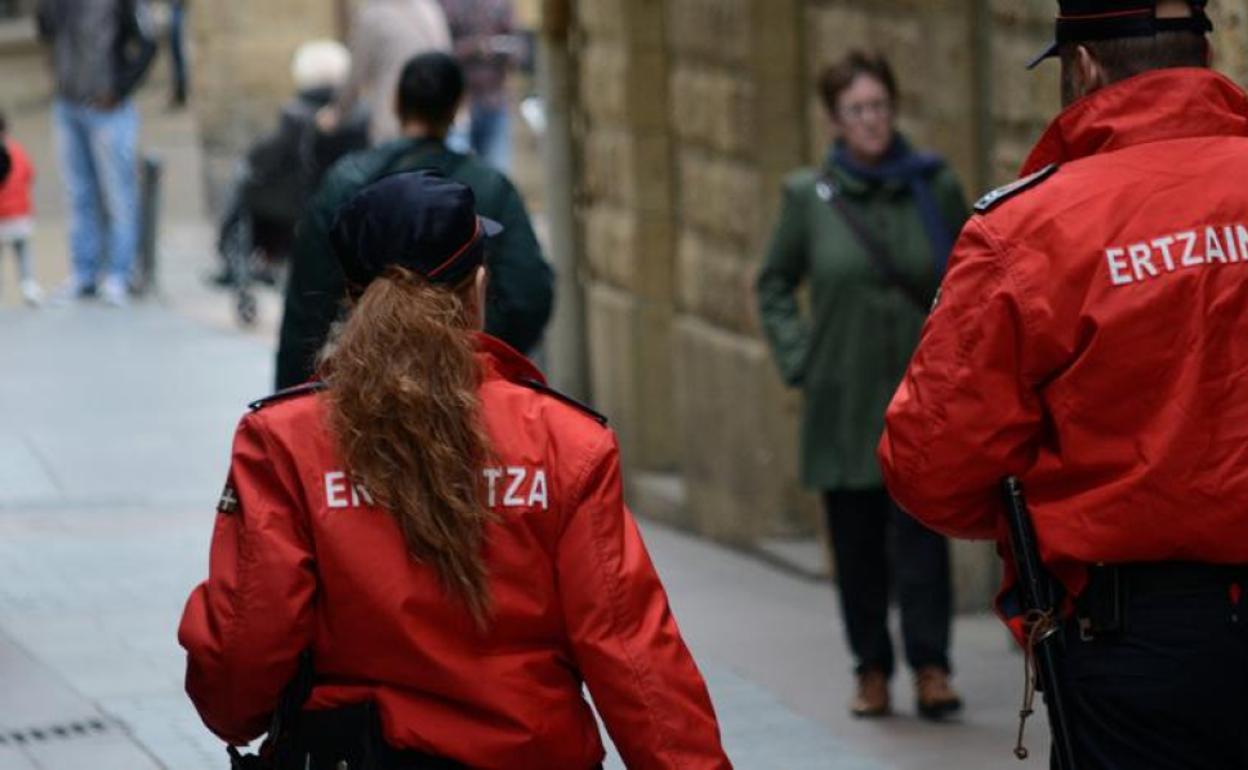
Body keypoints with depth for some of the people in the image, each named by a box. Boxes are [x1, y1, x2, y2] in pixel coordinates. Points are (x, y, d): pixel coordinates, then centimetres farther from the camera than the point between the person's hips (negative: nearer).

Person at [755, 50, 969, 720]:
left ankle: (931, 668, -9)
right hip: (843, 403, 1)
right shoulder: (808, 196, 2)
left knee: (921, 528, -11)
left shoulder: (935, 187, 3)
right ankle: (872, 670, 14)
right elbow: (774, 285, 14)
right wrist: (797, 360, 3)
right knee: (855, 540, 4)